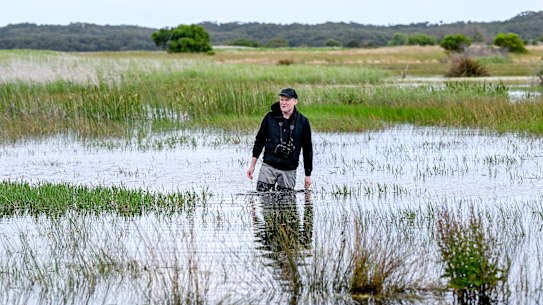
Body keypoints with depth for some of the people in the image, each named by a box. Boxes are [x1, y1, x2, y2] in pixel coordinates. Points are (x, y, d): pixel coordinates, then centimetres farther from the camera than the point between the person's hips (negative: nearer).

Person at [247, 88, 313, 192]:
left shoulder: (303, 122, 2)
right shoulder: (270, 117, 3)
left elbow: (307, 149, 7)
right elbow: (259, 141, 10)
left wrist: (308, 175, 6)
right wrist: (252, 165, 6)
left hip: (289, 170, 0)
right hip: (268, 166, 0)